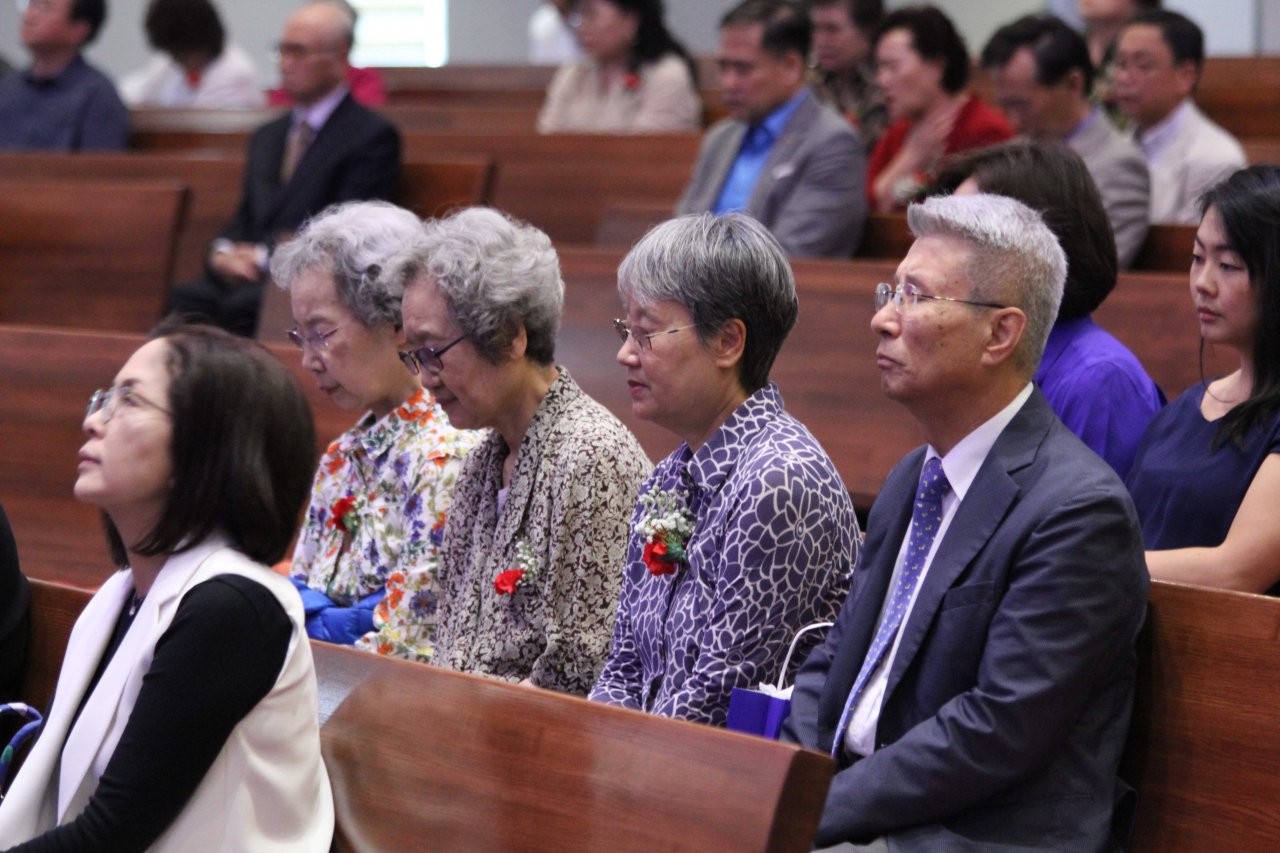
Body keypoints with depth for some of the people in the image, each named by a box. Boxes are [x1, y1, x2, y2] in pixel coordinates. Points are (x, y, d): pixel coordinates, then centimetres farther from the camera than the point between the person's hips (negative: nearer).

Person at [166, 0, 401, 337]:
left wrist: (263, 256, -14)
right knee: (181, 299, -27)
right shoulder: (267, 136, 25)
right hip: (249, 274, 6)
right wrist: (223, 252, -1)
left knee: (241, 306, -37)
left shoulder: (373, 136, 0)